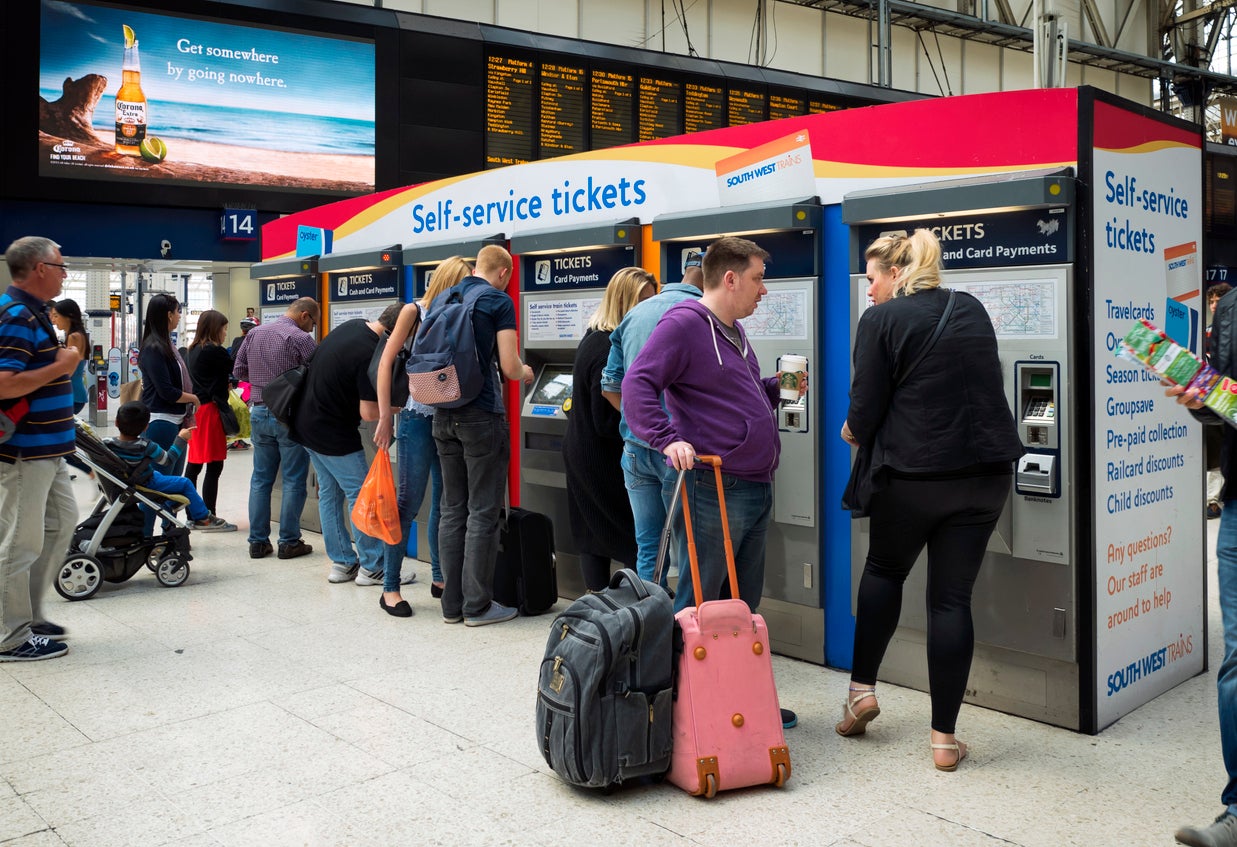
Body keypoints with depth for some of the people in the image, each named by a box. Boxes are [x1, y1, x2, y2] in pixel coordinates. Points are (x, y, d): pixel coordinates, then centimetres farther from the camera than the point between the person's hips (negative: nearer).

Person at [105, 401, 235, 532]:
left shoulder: (106, 443, -20)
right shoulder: (146, 447, -29)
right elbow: (168, 460, -14)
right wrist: (181, 438, -6)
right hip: (146, 485, -6)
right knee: (185, 483, 11)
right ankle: (203, 518, 24)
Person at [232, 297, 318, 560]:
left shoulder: (254, 333, 8)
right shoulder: (301, 339, -12)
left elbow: (238, 370, 13)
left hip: (259, 413, 6)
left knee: (260, 478, 12)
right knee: (293, 481, 3)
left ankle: (257, 541, 14)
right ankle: (289, 542, 6)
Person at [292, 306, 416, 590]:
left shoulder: (353, 325, 2)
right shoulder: (370, 355, -26)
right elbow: (369, 413, -24)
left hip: (308, 424, 10)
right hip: (334, 435, -10)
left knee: (330, 493, 14)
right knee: (362, 496, 0)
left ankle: (342, 563, 21)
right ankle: (372, 567, 7)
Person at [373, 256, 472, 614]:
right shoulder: (415, 312, -3)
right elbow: (386, 362, -7)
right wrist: (385, 416, -12)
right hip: (417, 418, -5)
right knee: (409, 502, -3)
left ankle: (441, 579, 24)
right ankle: (390, 587, 5)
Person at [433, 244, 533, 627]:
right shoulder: (500, 302, -6)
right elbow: (509, 367, -10)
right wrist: (525, 373, 12)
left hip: (444, 414, 6)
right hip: (481, 415, -6)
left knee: (452, 510, 11)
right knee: (483, 513, 0)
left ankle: (452, 603, 15)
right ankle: (477, 606, 5)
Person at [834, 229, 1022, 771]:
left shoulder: (882, 320, -6)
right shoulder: (972, 311, 12)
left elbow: (866, 407, -7)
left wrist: (853, 433, 15)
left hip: (913, 473, -4)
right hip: (987, 471, 5)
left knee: (884, 570, 21)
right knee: (952, 597, 7)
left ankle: (862, 687, 22)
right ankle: (944, 737, 10)